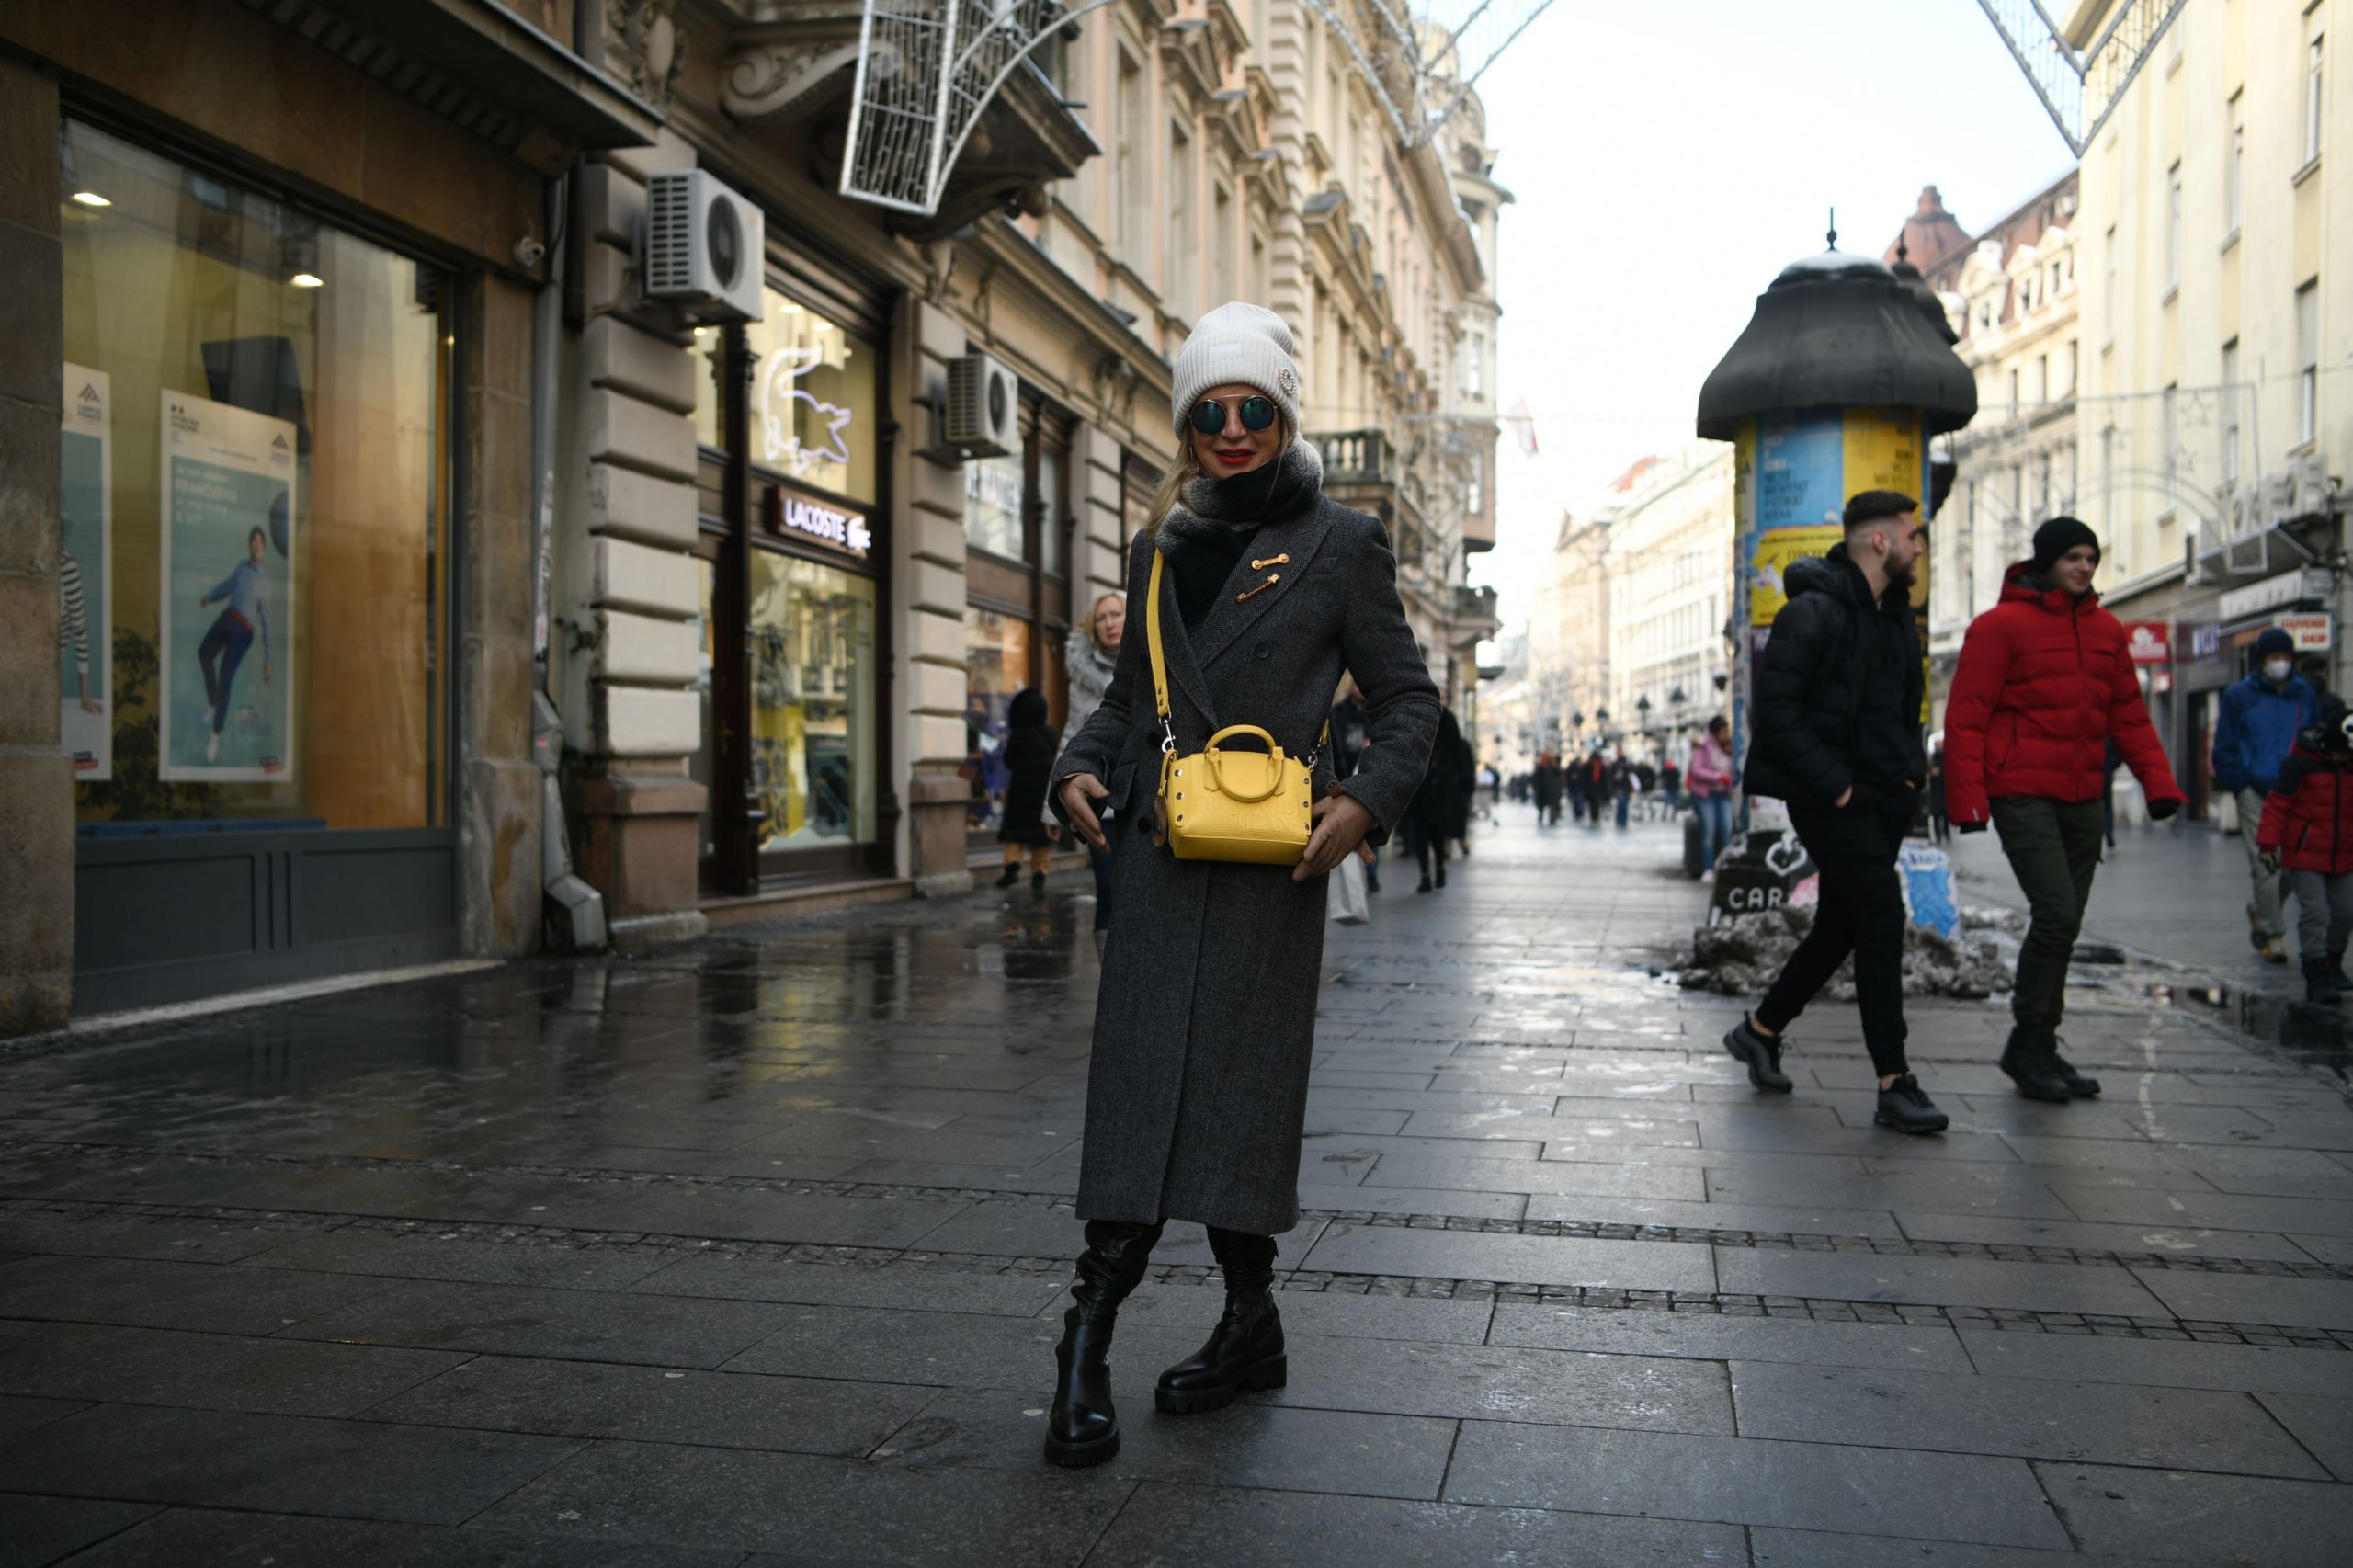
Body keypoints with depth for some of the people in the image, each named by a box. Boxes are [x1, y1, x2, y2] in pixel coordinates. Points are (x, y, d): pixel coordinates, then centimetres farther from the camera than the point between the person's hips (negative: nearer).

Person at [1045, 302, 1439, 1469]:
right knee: (1139, 1087, -2)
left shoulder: (1339, 545, 3)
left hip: (1270, 862, -3)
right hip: (1160, 855, 4)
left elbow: (1407, 699, 4)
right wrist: (1081, 767, 2)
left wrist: (1367, 801, -13)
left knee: (1238, 1093, 2)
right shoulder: (1160, 552, 15)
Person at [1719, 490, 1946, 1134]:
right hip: (1832, 801, -9)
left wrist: (1911, 769, 11)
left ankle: (1761, 1028, 32)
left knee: (1841, 926, 14)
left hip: (1882, 798, 9)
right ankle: (1894, 1086, -8)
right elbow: (1778, 711, -18)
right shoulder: (1813, 612, -13)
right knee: (1883, 918, -13)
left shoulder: (1894, 613, 15)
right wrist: (1832, 784, -20)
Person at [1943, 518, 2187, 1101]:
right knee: (2057, 914, -15)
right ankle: (2028, 1042, 0)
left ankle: (2040, 1048, 21)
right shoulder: (2001, 625, -6)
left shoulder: (2106, 630, 13)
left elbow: (2129, 714, 16)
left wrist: (2159, 781, 4)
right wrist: (1967, 799, -16)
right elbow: (1966, 717, -10)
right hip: (2022, 794, -7)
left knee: (2065, 921, 10)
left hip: (2083, 797, 7)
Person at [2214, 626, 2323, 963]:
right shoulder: (2239, 696, 4)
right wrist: (2241, 787, -5)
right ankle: (2272, 935, 2)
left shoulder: (2306, 694, 12)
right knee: (2265, 865, -6)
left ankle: (2259, 911, 25)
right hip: (2255, 793, -3)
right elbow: (2224, 749, 5)